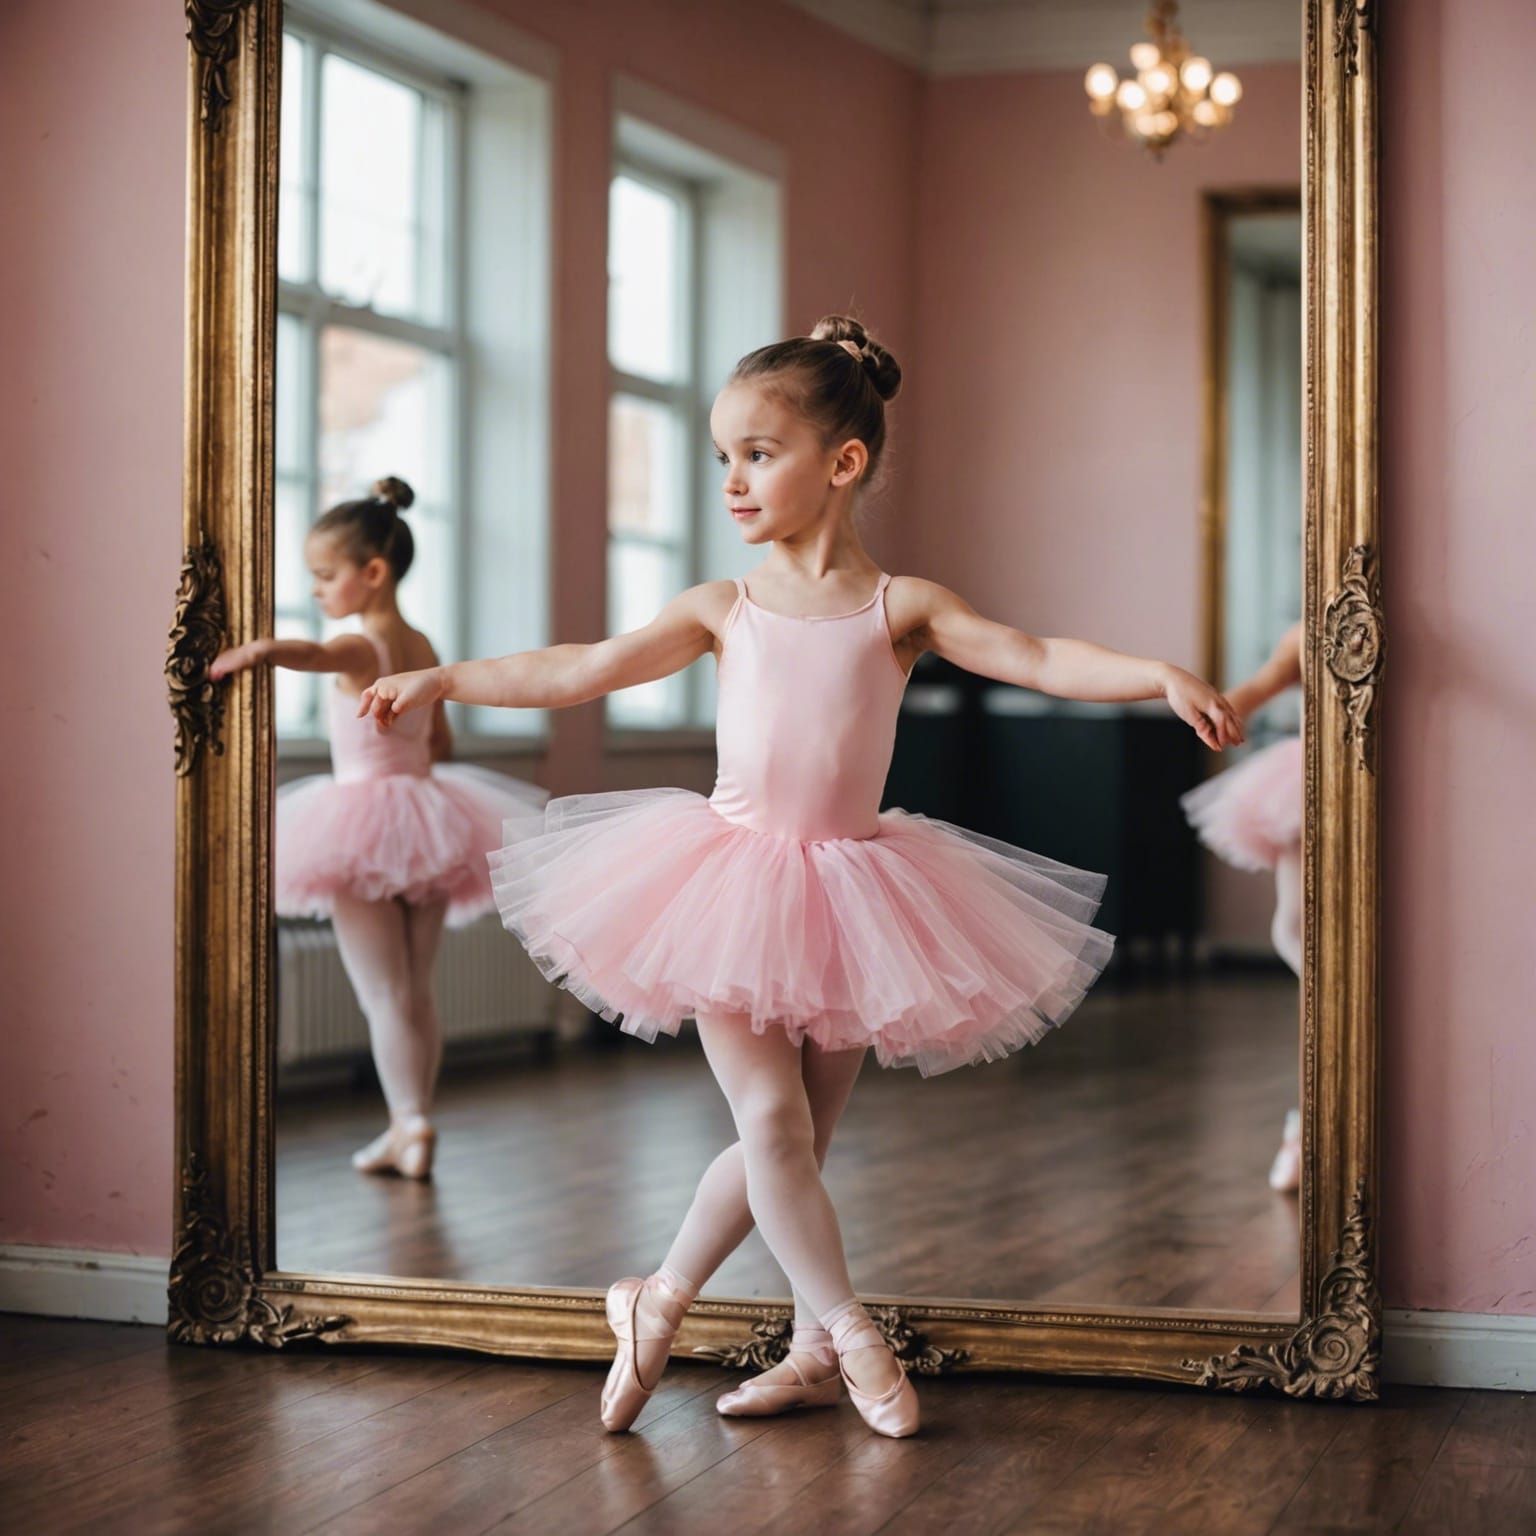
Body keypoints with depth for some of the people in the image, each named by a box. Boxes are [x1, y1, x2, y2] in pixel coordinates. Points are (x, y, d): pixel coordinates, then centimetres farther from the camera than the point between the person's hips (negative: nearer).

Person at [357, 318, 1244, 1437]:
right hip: (734, 879, 0)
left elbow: (1039, 659, -11)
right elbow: (581, 672, 2)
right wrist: (441, 680, -4)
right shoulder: (723, 609, 2)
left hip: (848, 888, 1)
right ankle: (842, 1333, 7)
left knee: (792, 1137, 6)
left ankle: (664, 1298, 24)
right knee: (773, 1117, -9)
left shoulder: (900, 609, -2)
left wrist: (1164, 677, -26)